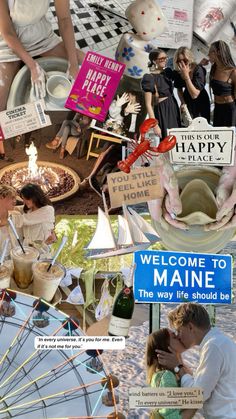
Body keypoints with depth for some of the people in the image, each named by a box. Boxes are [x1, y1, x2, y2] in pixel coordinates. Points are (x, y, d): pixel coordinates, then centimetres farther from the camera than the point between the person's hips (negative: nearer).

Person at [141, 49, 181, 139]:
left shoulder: (168, 72, 9)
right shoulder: (149, 78, -11)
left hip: (174, 108, 7)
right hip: (162, 111, -7)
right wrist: (155, 125, -19)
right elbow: (148, 104, -13)